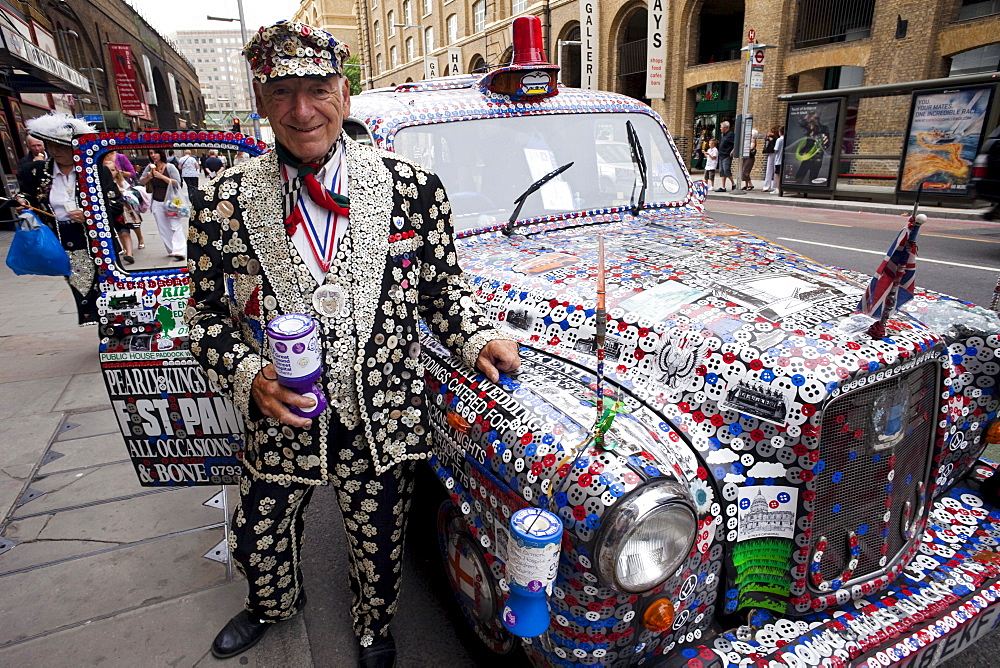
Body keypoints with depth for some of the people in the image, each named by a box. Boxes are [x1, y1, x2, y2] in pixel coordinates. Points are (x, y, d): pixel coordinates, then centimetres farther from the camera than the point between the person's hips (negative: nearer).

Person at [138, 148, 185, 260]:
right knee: (163, 228, 5)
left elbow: (177, 183, -13)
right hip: (157, 203, 5)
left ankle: (178, 251, -19)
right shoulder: (150, 167, 7)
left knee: (176, 226, -13)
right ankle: (171, 251, 12)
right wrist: (148, 176, -8)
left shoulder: (170, 167, -5)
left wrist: (162, 176, -20)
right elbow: (141, 182, 12)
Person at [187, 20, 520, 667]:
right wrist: (248, 377, -17)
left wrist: (478, 339, -15)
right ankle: (274, 604, 64)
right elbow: (209, 317, 0)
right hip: (280, 420, 2)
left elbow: (442, 284, 1)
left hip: (383, 420, -1)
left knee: (378, 552, 21)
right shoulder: (225, 201, -7)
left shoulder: (412, 186, -8)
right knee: (258, 542, 26)